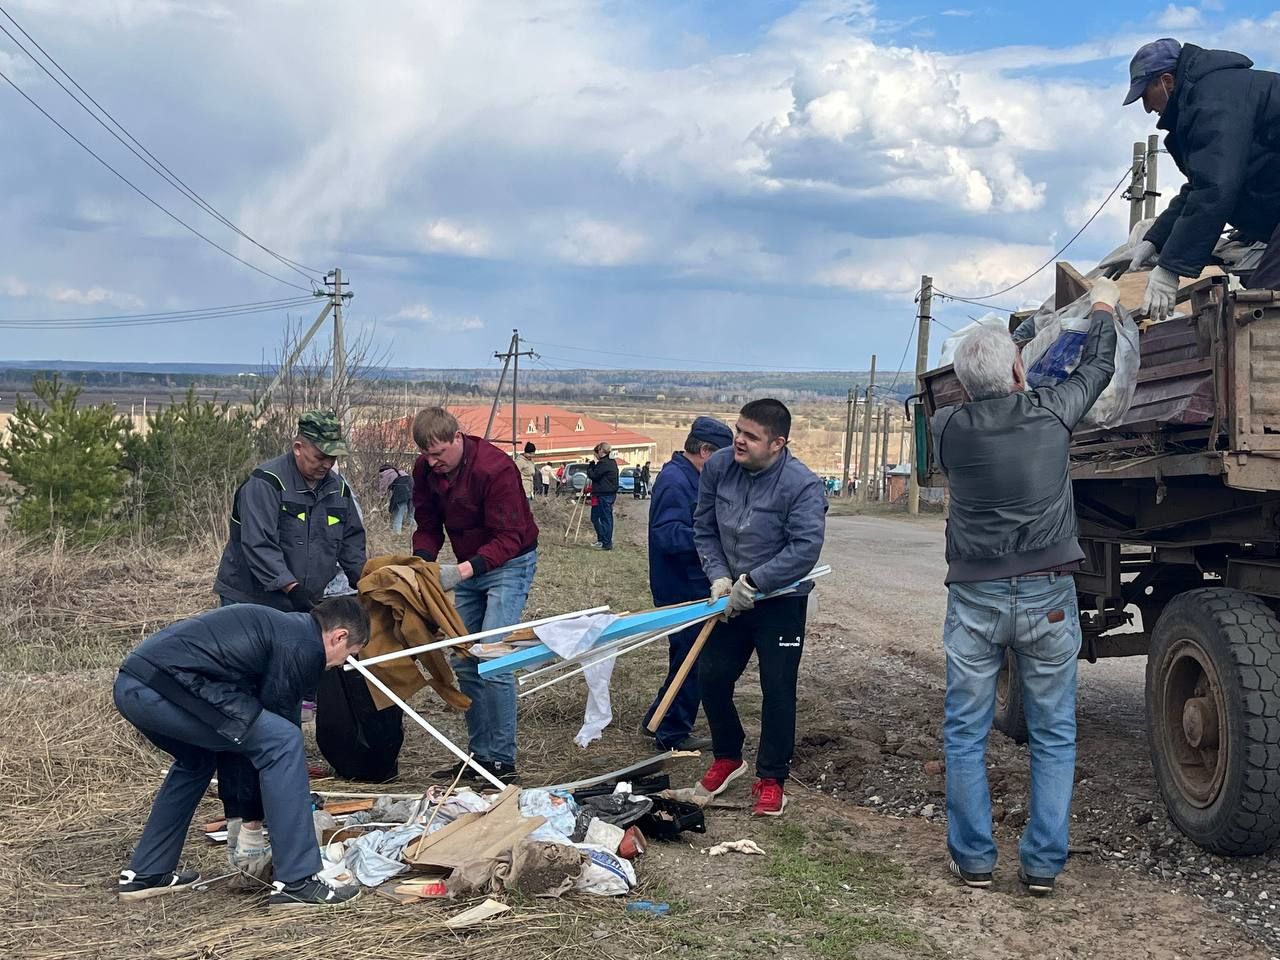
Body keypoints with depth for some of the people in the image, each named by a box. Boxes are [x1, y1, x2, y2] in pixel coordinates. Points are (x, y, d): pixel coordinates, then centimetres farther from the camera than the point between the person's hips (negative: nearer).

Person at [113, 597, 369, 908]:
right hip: (164, 685, -10)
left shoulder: (279, 623, 27)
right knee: (283, 742, -5)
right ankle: (296, 881, -5)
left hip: (128, 685, 10)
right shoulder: (306, 646, -2)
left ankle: (145, 875, 37)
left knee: (197, 759, 34)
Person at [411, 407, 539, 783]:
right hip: (469, 566, 7)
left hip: (509, 564, -7)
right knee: (463, 662, 6)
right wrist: (421, 562, -18)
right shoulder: (425, 469, -6)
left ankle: (503, 761, -9)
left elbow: (508, 538, -26)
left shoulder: (495, 468, -26)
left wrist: (464, 569, -39)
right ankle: (480, 755, 15)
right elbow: (428, 526, 3)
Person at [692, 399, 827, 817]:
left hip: (781, 601, -5)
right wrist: (718, 577, -10)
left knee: (777, 688, -3)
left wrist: (752, 582, -26)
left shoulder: (802, 485, -22)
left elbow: (806, 547, -27)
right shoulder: (718, 467, -7)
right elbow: (704, 529, 3)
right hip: (732, 596, 5)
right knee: (711, 676, 8)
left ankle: (771, 780, 11)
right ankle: (727, 757, 31)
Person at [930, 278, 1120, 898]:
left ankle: (973, 859, 15)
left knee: (965, 732, 10)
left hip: (975, 599, 0)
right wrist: (1104, 309, 32)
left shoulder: (948, 428, -4)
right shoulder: (1050, 414, -5)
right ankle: (1043, 864, 13)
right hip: (1048, 596, 0)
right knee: (1053, 734, 10)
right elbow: (1098, 369, 15)